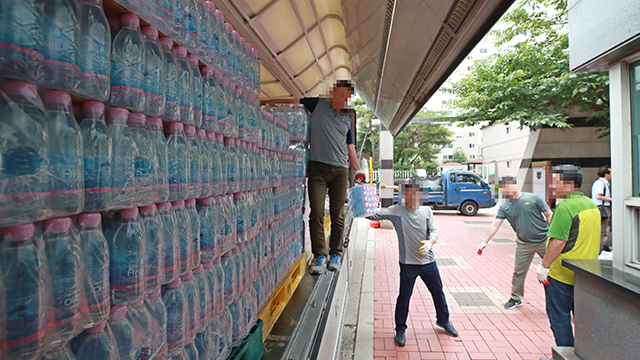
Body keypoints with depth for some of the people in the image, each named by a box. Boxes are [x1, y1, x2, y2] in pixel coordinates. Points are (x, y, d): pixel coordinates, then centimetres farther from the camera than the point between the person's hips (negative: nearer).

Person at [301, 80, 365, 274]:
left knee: (338, 215, 3)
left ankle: (335, 254, 15)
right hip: (318, 167, -3)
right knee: (317, 213, -9)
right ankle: (320, 255, 1)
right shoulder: (317, 105, 9)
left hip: (340, 170, 3)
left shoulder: (347, 119, 20)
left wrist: (358, 169, 19)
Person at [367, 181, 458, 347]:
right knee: (404, 297, 4)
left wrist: (430, 242, -23)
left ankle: (443, 320, 45)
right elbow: (376, 215, -15)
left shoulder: (427, 211, 2)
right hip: (408, 264, -3)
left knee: (438, 292, 19)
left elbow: (434, 231, -2)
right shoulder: (396, 211, -7)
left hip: (428, 261, 3)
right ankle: (400, 329, 25)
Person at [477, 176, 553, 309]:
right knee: (519, 272, 5)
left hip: (544, 240, -2)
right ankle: (516, 298, 20)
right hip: (524, 244, 2)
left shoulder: (533, 198, -7)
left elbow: (549, 215, -1)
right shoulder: (504, 207, -1)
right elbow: (495, 225, -4)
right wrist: (485, 241, -12)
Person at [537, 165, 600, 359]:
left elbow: (558, 242, -24)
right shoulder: (591, 204, 8)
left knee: (559, 317, 5)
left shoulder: (565, 207, -21)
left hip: (562, 273, -9)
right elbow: (591, 239, 17)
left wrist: (544, 265, -15)